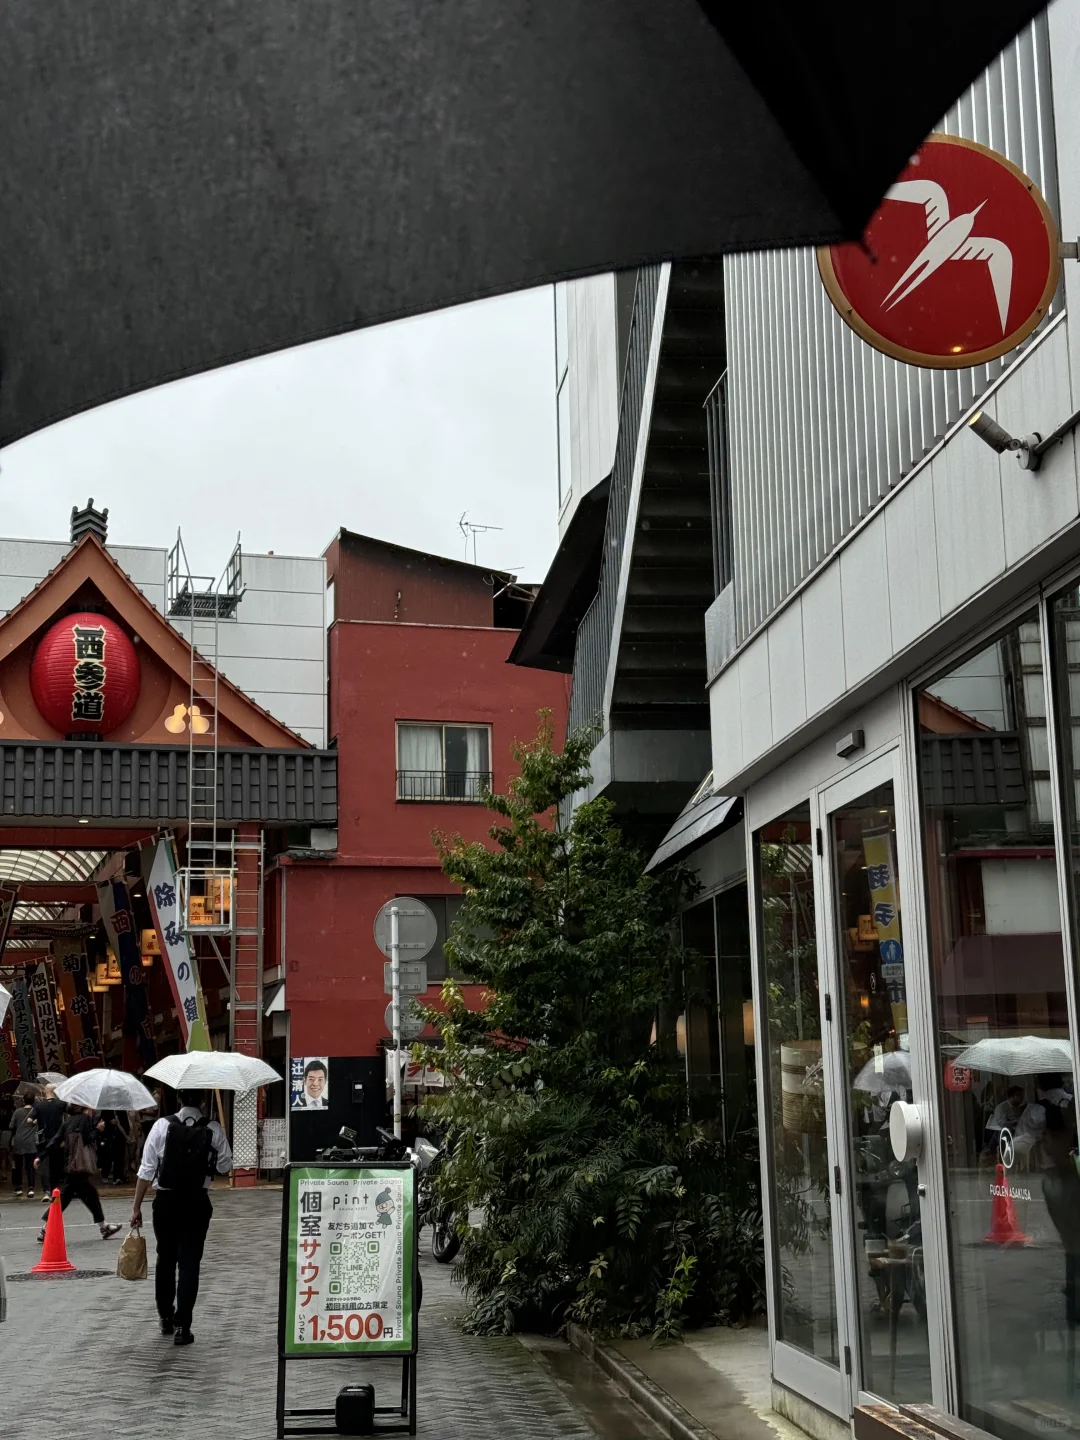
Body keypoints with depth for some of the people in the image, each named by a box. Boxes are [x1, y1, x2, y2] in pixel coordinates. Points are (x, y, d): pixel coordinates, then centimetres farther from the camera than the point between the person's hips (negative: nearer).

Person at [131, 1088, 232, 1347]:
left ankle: (166, 1318, 31)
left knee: (165, 1259, 18)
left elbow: (147, 1170, -7)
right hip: (197, 1202, -1)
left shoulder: (162, 1126, -7)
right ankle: (182, 1326, -2)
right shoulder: (213, 1130, -6)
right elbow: (225, 1166, 0)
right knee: (189, 1263, 3)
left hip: (165, 1201, 1)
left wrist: (136, 1206, -1)